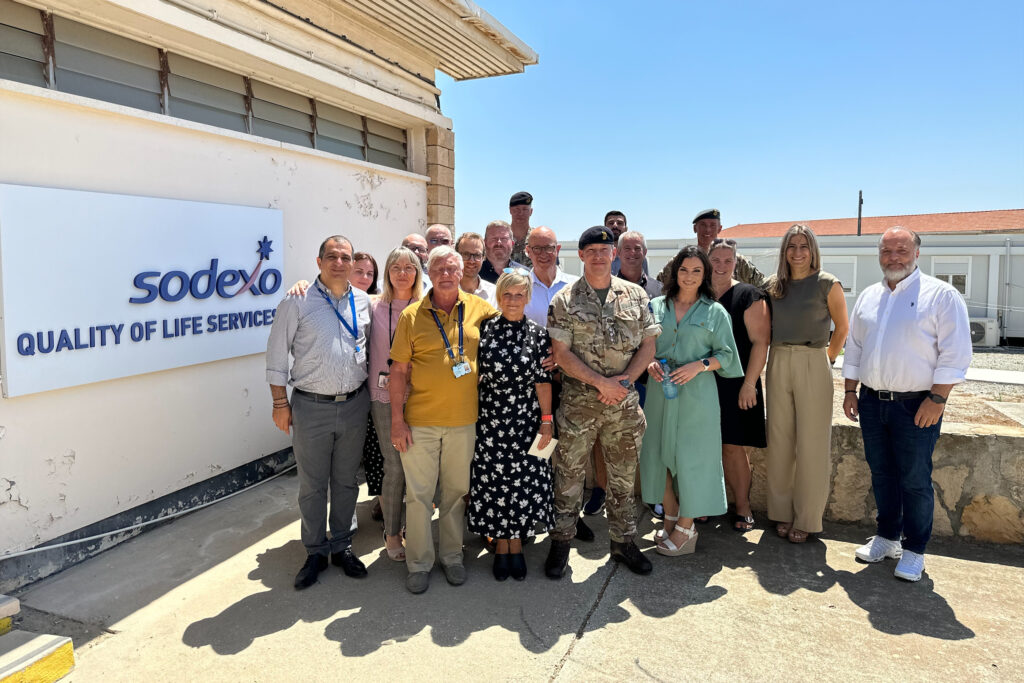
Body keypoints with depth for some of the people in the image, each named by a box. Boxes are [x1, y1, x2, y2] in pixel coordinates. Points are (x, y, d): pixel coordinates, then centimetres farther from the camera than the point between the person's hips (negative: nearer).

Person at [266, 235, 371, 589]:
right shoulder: (297, 301, -6)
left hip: (354, 404, 3)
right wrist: (280, 402, -5)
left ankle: (342, 546, 30)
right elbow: (277, 353, -3)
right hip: (311, 407, -3)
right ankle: (315, 552, 25)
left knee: (346, 480, 14)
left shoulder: (363, 302, 5)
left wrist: (367, 395, 13)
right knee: (312, 485, 8)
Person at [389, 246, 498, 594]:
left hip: (464, 420, 1)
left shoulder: (480, 309, 2)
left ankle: (452, 555, 32)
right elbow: (399, 370, 0)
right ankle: (419, 563, 23)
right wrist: (397, 419, -5)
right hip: (420, 421, -1)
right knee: (419, 493, 6)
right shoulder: (412, 316, -2)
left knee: (456, 490, 13)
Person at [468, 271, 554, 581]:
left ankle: (516, 545, 27)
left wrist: (547, 420, -3)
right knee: (493, 483, 7)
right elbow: (474, 375, 4)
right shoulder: (484, 330, 0)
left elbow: (543, 380, -1)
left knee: (525, 483, 7)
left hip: (527, 422, 0)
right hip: (491, 422, 0)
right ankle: (500, 545, 26)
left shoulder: (538, 334, -1)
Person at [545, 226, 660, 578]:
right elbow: (561, 353, -7)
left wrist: (624, 380, -10)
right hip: (578, 400, -2)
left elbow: (648, 344, 5)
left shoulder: (635, 295, 7)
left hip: (624, 402, 3)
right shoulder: (564, 300, -2)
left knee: (623, 475, 13)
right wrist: (601, 382, -15)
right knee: (570, 472, 6)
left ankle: (623, 541, 29)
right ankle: (561, 540, 22)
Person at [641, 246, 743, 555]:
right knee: (661, 453, 7)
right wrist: (650, 363, -8)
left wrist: (699, 365, -14)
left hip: (696, 393, -3)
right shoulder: (656, 306, 9)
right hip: (661, 391, 3)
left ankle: (686, 527, 13)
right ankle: (670, 519, 23)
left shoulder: (715, 312, 2)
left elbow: (726, 354, 1)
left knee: (691, 457, 0)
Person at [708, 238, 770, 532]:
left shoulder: (748, 295, -2)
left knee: (733, 447, 0)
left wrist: (749, 383, -13)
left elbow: (760, 342, -7)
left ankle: (743, 506, 15)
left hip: (735, 386, -3)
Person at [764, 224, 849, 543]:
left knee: (812, 444, 1)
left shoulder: (827, 284, -1)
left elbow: (842, 328, 6)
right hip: (778, 364, 3)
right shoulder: (773, 285, 8)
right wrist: (778, 358, 7)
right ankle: (782, 512, 20)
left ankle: (806, 520, 13)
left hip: (813, 365, -3)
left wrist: (828, 359, 4)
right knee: (779, 441, 7)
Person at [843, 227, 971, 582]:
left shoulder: (941, 295, -6)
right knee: (881, 474, 14)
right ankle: (887, 537, 29)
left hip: (916, 405, -5)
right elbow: (854, 348, 15)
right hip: (872, 402, 5)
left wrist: (937, 399, -15)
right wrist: (850, 392, 10)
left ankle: (914, 551, 18)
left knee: (915, 480, 3)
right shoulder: (868, 297, 11)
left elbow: (955, 354, -9)